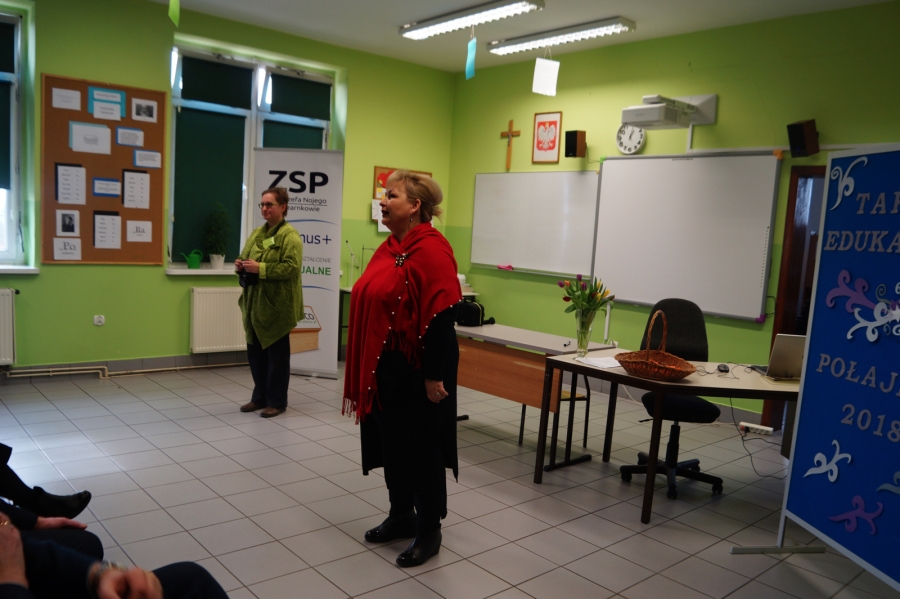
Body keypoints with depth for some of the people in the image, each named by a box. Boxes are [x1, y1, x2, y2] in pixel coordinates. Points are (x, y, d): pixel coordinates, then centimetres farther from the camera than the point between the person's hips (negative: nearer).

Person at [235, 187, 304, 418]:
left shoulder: (290, 235, -11)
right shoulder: (257, 233, 15)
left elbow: (292, 268, -20)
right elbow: (244, 257, 24)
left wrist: (260, 268, -23)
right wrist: (240, 264, 0)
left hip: (277, 305, -8)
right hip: (255, 303, 8)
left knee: (277, 354, 4)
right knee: (255, 352, 14)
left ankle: (277, 401, 15)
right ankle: (260, 397, 28)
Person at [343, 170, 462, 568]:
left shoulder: (430, 250, -17)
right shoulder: (389, 247, 11)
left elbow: (441, 317, -21)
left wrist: (434, 375, -21)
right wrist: (366, 367, 18)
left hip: (418, 369, -9)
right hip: (385, 367, 9)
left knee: (422, 448, 4)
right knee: (390, 442, 18)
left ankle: (429, 531, 21)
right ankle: (401, 516, 35)